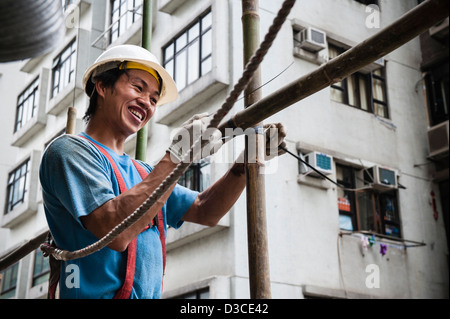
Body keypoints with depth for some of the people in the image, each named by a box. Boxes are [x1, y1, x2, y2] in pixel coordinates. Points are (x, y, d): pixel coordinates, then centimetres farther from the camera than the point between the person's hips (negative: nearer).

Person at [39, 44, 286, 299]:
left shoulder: (142, 172, 19)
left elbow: (205, 212, 16)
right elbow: (115, 231, -17)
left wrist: (248, 159, 5)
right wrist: (177, 156, -17)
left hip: (150, 294, 5)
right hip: (99, 293, -5)